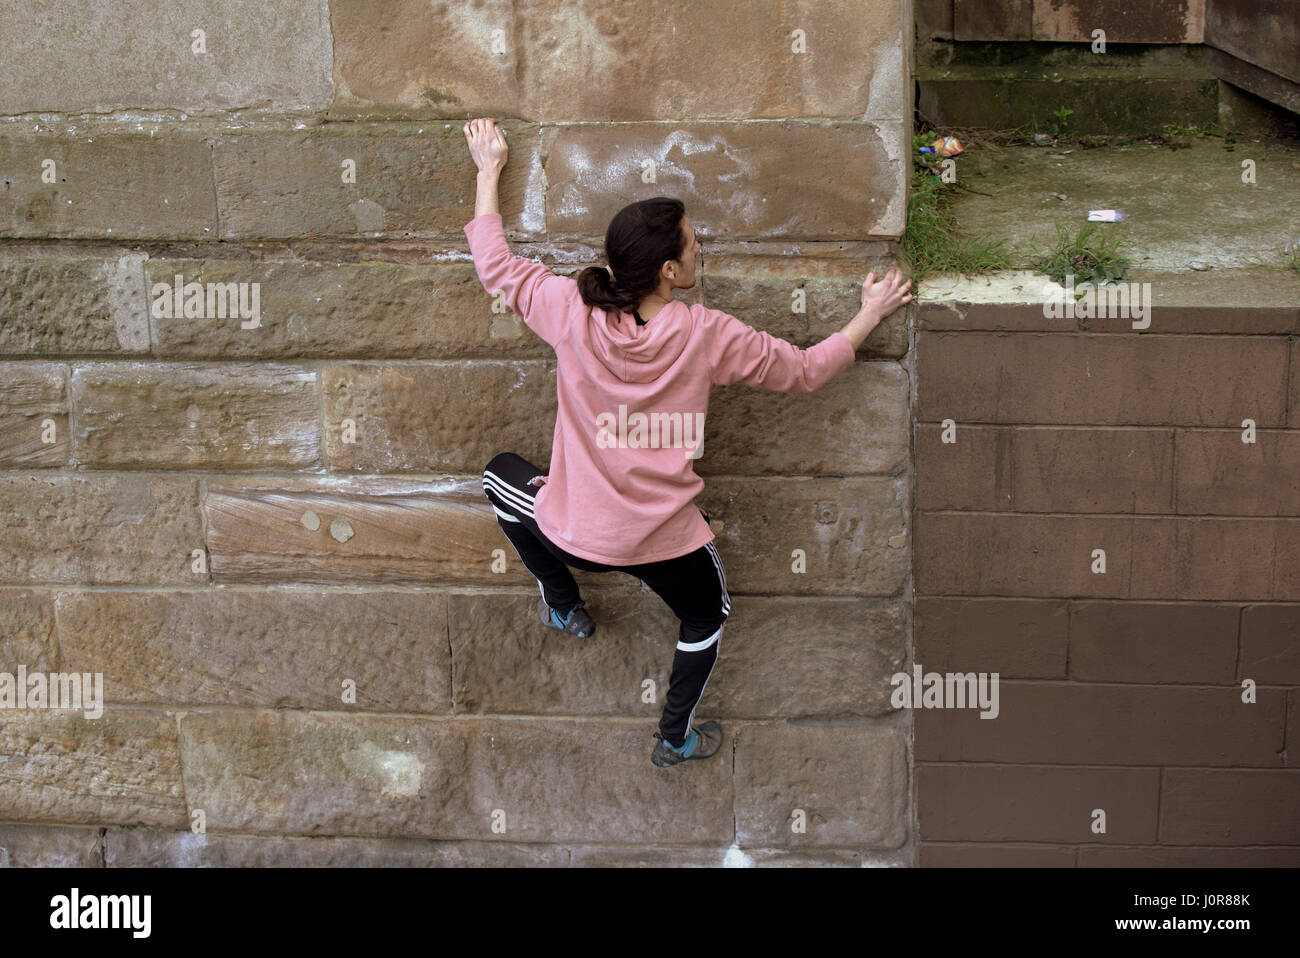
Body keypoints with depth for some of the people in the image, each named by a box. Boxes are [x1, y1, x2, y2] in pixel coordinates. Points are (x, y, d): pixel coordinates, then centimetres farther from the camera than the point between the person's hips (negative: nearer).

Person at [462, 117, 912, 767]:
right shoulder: (708, 336, -18)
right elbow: (804, 370, -3)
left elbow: (495, 265, 2)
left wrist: (489, 172, 15)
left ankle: (562, 604, 36)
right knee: (707, 615, 33)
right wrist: (871, 315, 12)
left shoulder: (571, 310, -16)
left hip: (571, 531, 0)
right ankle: (676, 736, 42)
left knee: (500, 474, 31)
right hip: (665, 542, 0)